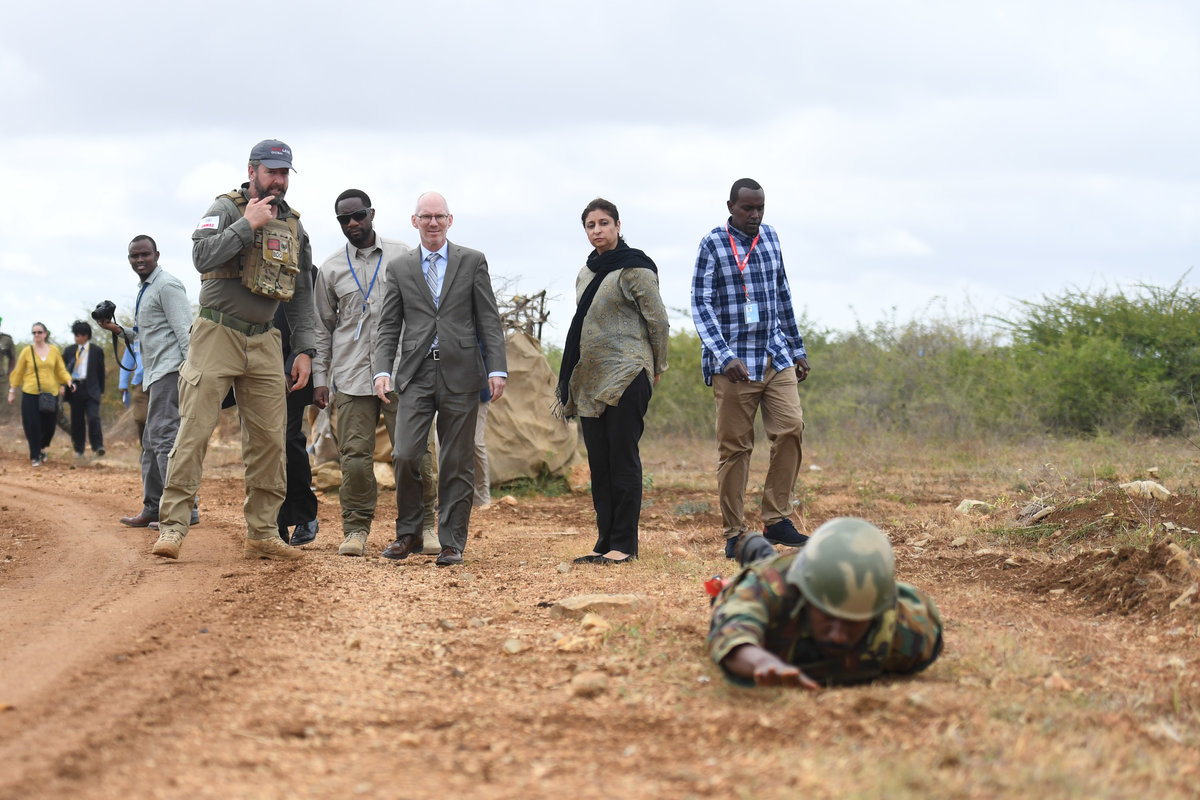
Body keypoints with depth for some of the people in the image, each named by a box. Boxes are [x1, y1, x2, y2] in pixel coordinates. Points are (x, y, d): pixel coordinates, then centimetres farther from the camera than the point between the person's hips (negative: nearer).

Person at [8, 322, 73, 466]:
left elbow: (61, 370, 11)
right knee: (33, 426, -5)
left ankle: (42, 448, 34)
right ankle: (35, 457, 6)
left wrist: (68, 382, -7)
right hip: (30, 394, -2)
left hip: (50, 394, 2)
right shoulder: (27, 351, 0)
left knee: (49, 426, 5)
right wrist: (12, 391, 8)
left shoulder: (54, 351, 5)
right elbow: (18, 372, 7)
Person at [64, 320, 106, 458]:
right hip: (75, 388, 3)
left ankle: (98, 446, -14)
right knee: (77, 420, 5)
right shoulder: (70, 351, 10)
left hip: (91, 389, -3)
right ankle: (79, 449, 15)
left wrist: (101, 390, 8)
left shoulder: (97, 351, 4)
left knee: (93, 417, -16)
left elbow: (101, 372, 9)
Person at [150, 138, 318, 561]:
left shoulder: (294, 226, 13)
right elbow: (202, 256, -21)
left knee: (269, 439, 2)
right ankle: (172, 526, -9)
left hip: (263, 343, 5)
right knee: (195, 429, -9)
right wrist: (248, 224, -17)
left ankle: (262, 533, 9)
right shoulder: (226, 209, -3)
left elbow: (302, 295, 16)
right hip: (216, 334, -5)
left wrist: (304, 350, 8)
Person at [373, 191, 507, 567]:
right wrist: (382, 370, -3)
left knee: (457, 462, 1)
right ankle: (408, 532, 10)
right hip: (416, 374, 1)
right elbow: (389, 326, 10)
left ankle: (452, 542, 8)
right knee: (405, 455, -8)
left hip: (460, 373, -1)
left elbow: (489, 320, 4)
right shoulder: (399, 268, 11)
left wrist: (497, 368, -5)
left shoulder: (472, 262, 7)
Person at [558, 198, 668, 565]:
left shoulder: (633, 269, -7)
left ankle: (625, 544, -3)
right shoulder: (586, 274, 17)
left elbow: (658, 320, -6)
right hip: (590, 380, 8)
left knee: (623, 460, -6)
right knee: (599, 462, 8)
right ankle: (605, 542, 12)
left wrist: (655, 368, 1)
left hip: (625, 376, -8)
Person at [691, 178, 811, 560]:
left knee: (791, 428, -10)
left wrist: (797, 349, 20)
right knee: (734, 446, -2)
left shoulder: (770, 237, 12)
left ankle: (776, 520, -1)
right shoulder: (713, 245, -4)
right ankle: (734, 534, 5)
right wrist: (725, 356, -20)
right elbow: (701, 305, -10)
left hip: (777, 358, 5)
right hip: (734, 364, -5)